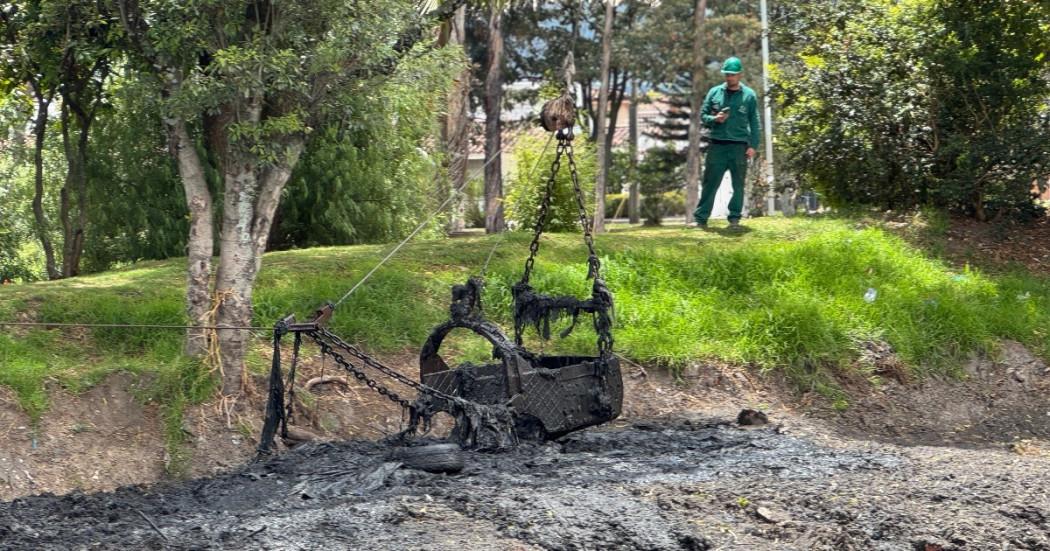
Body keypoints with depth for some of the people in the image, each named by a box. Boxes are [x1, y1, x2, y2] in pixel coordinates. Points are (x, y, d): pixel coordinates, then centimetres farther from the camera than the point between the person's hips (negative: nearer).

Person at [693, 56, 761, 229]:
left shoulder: (749, 95, 4)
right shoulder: (714, 92, 7)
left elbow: (754, 123, 5)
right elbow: (703, 114, 11)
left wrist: (753, 145, -3)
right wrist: (714, 119, -10)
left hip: (739, 146, -1)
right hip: (717, 145, 1)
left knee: (738, 184, 2)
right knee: (710, 182, -1)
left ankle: (734, 218, 11)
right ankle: (700, 218, 2)